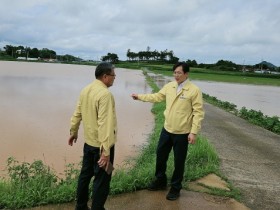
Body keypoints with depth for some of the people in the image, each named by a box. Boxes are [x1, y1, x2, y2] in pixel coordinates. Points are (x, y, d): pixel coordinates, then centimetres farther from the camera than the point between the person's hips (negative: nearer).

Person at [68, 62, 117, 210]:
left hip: (88, 141, 9)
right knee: (102, 180, 5)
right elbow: (105, 124, -28)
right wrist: (106, 151, -28)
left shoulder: (85, 90, 5)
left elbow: (77, 114, 12)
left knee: (85, 174, 21)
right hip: (101, 144, -9)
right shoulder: (105, 94, -22)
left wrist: (73, 132, 26)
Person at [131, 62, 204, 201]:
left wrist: (194, 132, -18)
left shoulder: (194, 90, -15)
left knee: (178, 161, 9)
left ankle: (175, 188, 30)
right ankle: (160, 181, 39)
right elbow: (157, 97, 16)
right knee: (160, 155, 17)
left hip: (182, 133, -5)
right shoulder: (169, 86, 2)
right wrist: (140, 96, 15)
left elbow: (198, 112, -14)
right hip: (167, 129, 5)